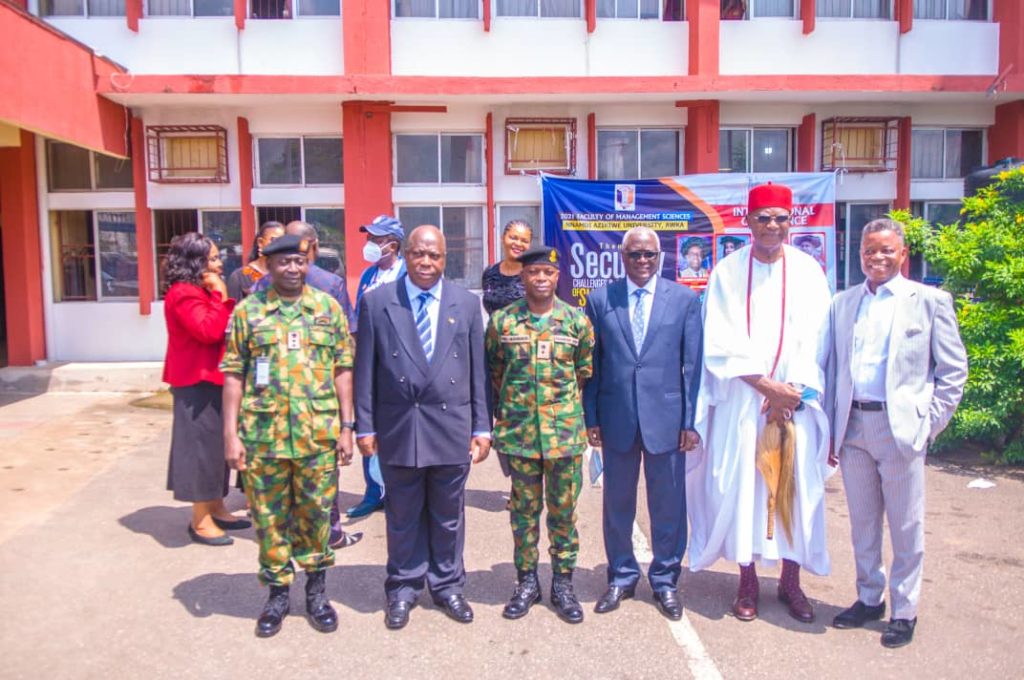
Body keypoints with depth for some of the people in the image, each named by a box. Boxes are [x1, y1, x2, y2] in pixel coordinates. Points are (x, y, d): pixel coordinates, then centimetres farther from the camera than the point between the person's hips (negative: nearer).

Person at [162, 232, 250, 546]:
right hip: (196, 383, -10)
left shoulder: (200, 292, 16)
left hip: (209, 380, 10)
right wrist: (221, 296, -19)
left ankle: (216, 509, 24)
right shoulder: (183, 294, -15)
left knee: (214, 445, 14)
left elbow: (220, 330, 15)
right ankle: (201, 520, 4)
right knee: (200, 446, -5)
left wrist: (219, 297, 4)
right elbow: (209, 331, -26)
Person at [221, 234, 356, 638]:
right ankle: (278, 593, 28)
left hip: (319, 433, 0)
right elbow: (234, 375, 1)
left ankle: (316, 590, 29)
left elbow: (342, 370, 4)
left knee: (316, 513, 11)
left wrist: (346, 427, 0)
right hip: (263, 433, 0)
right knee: (269, 517, 10)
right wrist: (231, 434, -3)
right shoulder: (248, 311, 2)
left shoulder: (328, 307, 4)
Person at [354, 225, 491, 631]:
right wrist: (365, 426, -2)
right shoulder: (376, 302, -1)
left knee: (448, 515, 14)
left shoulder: (467, 304, 3)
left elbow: (478, 370, 4)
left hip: (452, 428, 1)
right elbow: (365, 370, 0)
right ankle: (403, 589, 29)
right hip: (398, 429, -1)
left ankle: (447, 586, 31)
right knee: (402, 516, 12)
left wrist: (482, 427, 2)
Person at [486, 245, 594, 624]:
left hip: (566, 432, 0)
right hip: (518, 432, 0)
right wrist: (508, 409, 10)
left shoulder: (577, 320, 0)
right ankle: (527, 581, 25)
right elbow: (494, 373, 10)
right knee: (524, 510, 11)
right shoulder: (502, 321, 0)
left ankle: (563, 582, 23)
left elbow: (586, 372, 9)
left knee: (563, 510, 9)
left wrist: (566, 406, 8)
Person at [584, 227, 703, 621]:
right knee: (617, 503, 12)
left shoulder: (685, 299, 2)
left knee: (668, 504, 9)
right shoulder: (599, 300, 4)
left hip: (666, 418, -1)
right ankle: (621, 577, 30)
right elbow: (592, 364, 5)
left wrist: (690, 421, -3)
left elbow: (693, 364, 1)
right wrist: (591, 418, 1)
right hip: (617, 419, 1)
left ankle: (665, 581, 28)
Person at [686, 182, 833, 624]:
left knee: (796, 488, 6)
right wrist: (768, 387, -13)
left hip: (796, 400, 1)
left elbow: (815, 343, 1)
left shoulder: (808, 271, 3)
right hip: (741, 401, -1)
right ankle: (747, 582, 18)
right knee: (740, 487, 2)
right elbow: (721, 344, -6)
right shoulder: (728, 272, 0)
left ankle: (791, 582, 22)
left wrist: (792, 391, -11)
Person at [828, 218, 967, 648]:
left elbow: (953, 370, 0)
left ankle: (904, 612, 21)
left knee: (906, 527, 6)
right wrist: (831, 427, 7)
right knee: (862, 522, 14)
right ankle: (869, 599, 30)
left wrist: (929, 425, -6)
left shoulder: (930, 301, 0)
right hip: (852, 427, 4)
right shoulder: (843, 303, 10)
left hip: (900, 427, -3)